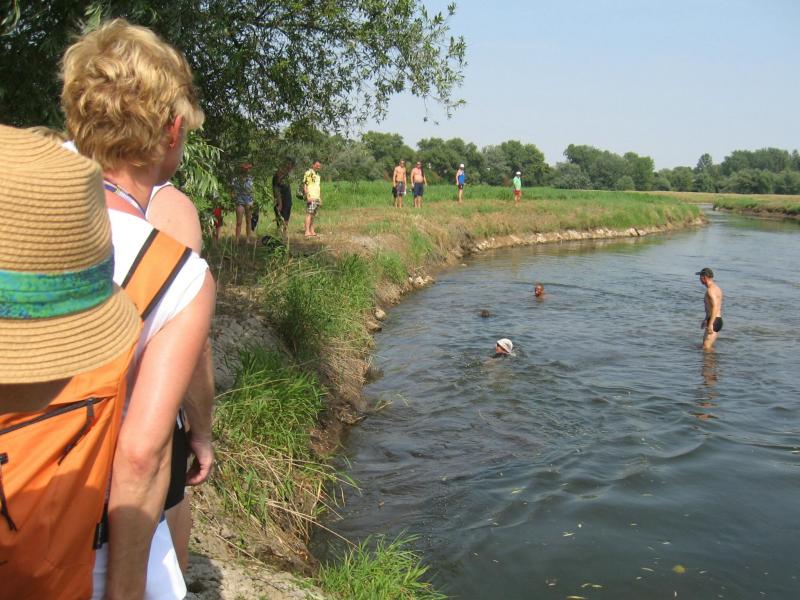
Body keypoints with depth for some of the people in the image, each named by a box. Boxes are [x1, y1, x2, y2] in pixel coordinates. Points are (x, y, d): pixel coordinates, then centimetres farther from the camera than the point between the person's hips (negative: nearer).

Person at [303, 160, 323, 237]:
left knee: (313, 214, 8)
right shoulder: (308, 173, -6)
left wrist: (320, 199, 20)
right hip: (311, 198, -8)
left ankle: (312, 231, 10)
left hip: (317, 198, 8)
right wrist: (308, 197, -21)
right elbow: (305, 186, -12)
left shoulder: (318, 175, 20)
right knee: (309, 214, -12)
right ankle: (307, 232, -16)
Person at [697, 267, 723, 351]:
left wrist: (710, 324, -30)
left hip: (714, 322, -11)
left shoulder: (711, 289, -17)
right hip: (718, 320, 11)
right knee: (709, 346, 17)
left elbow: (715, 307, -27)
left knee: (706, 348, -12)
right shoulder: (716, 287, 16)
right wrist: (706, 319, 34)